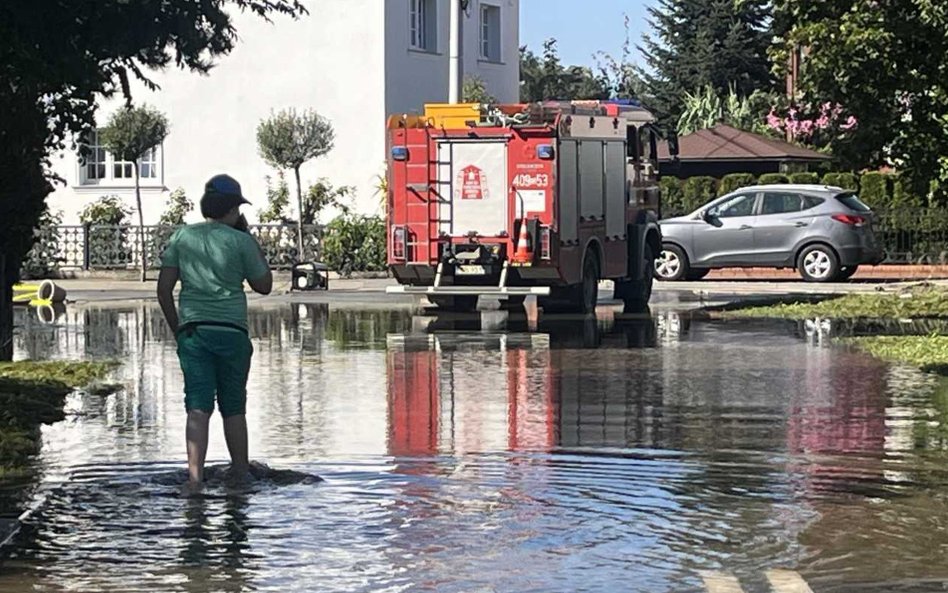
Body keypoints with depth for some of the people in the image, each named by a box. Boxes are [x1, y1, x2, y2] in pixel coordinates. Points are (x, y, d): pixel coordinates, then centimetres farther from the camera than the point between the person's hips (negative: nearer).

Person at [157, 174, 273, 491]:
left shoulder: (181, 237, 6)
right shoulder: (240, 241, -3)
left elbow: (164, 289, 4)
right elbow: (264, 286, 9)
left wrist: (176, 328, 15)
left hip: (192, 330, 2)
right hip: (231, 331, -2)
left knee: (198, 407, -3)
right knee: (233, 408, 11)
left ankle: (195, 476, -16)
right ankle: (241, 474, 22)